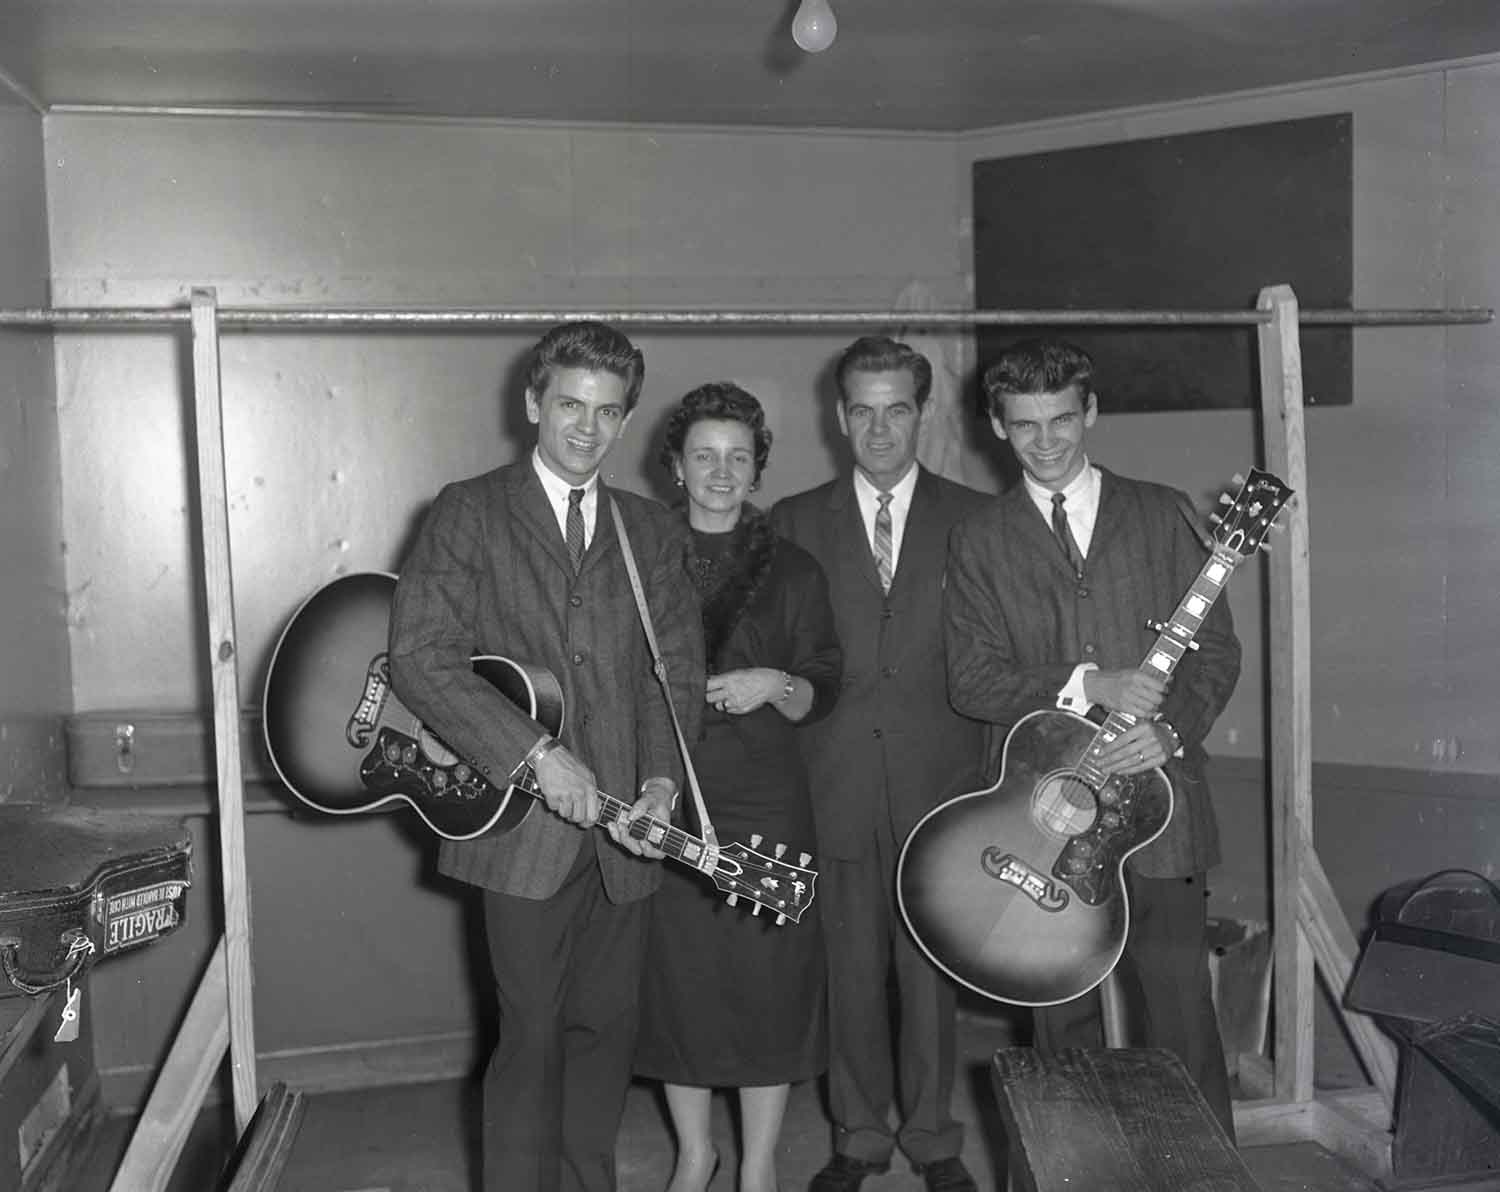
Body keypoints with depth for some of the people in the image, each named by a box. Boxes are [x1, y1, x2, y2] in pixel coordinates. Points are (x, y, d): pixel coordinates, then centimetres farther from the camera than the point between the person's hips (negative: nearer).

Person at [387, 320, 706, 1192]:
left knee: (609, 1026, 12)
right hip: (523, 822, -4)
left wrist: (662, 777, -13)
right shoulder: (469, 513, -1)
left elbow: (678, 663, 4)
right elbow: (421, 657, -11)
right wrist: (536, 752, -18)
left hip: (622, 825, 4)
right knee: (533, 1036, 4)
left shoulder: (654, 531, 12)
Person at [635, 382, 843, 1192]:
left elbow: (821, 696, 6)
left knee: (767, 976, 2)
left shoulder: (793, 571, 7)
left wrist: (777, 685, -12)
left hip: (766, 805, 0)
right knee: (677, 977, 6)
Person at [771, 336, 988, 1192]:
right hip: (834, 784, 1)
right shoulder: (796, 522, 7)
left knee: (930, 967, 7)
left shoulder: (973, 519, 5)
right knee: (850, 971, 9)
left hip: (939, 781, 0)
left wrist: (997, 776, -2)